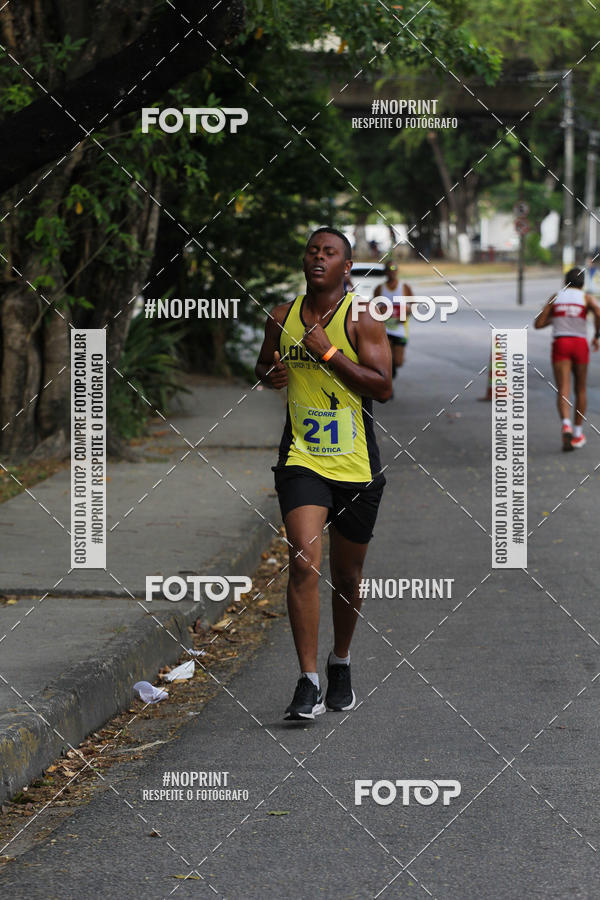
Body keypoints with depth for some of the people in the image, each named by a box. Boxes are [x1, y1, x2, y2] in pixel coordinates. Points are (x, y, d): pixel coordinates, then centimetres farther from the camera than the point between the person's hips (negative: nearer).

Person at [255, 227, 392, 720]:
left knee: (347, 575, 13)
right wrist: (271, 375, -2)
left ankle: (341, 662, 38)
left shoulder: (362, 320, -7)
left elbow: (383, 387, -15)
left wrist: (328, 351, -20)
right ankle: (308, 681, -16)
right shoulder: (282, 318, 5)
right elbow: (264, 366, 22)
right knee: (304, 563, -17)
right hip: (302, 460, 1)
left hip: (357, 466, -1)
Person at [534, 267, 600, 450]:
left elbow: (538, 323, 8)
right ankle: (578, 433, 22)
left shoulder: (555, 297, 10)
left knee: (563, 391, -10)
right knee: (581, 389, 18)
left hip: (560, 344, 0)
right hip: (580, 344, 0)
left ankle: (566, 425, -36)